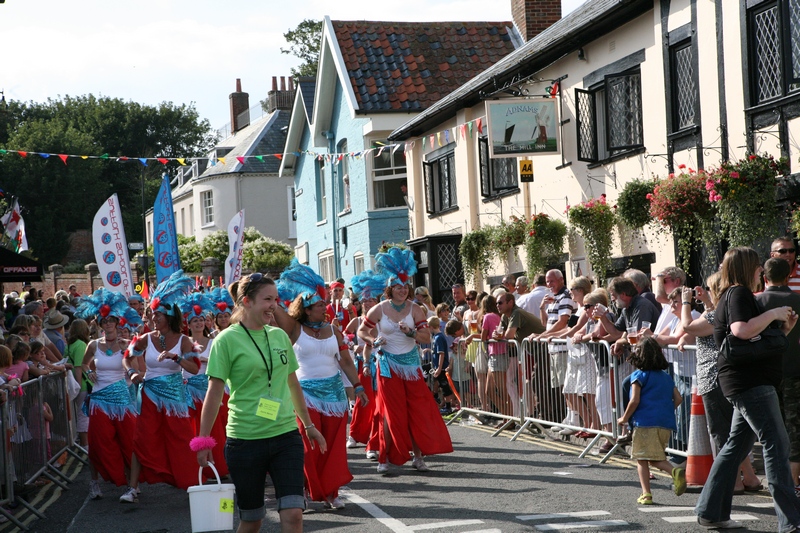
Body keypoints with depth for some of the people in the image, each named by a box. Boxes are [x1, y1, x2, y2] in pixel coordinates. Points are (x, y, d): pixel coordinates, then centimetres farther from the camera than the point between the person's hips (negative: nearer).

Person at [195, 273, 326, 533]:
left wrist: (309, 425, 21)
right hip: (245, 440, -4)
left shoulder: (280, 335, 8)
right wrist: (203, 440, -8)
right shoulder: (227, 340, -7)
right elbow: (214, 392, -8)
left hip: (286, 435, 4)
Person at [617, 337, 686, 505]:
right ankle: (675, 471, -17)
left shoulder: (639, 375, -1)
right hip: (666, 423, 6)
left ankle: (646, 494, -5)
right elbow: (678, 398, 12)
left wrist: (624, 418, 3)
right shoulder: (666, 376, 17)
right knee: (655, 458, 12)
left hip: (645, 422, -6)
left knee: (642, 459, 1)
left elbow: (634, 401, -9)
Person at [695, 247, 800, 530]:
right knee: (776, 445, -12)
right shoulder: (738, 294, -11)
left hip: (749, 383, 11)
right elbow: (742, 329, -28)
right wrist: (773, 313, -18)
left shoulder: (738, 295, 21)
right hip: (749, 381, -11)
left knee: (738, 444, 14)